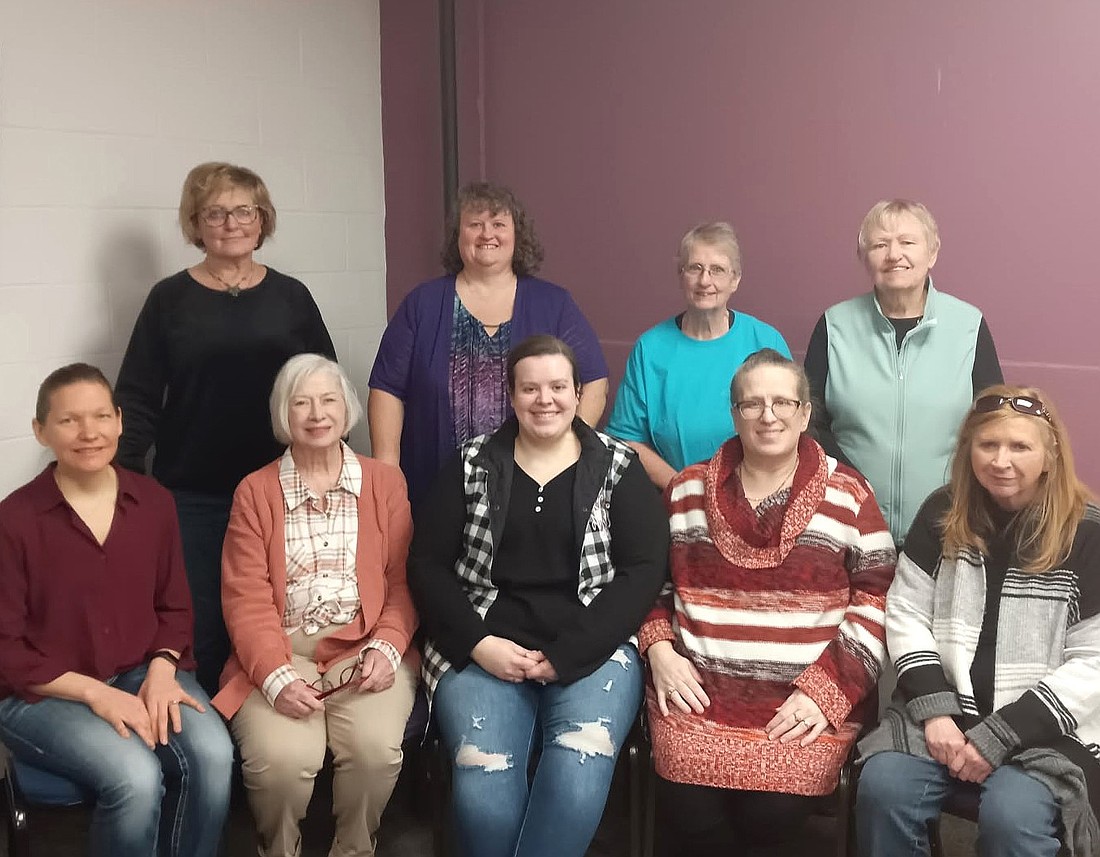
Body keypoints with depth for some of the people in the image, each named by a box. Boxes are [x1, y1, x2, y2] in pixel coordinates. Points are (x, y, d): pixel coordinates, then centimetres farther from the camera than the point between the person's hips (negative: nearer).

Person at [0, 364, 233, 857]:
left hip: (142, 673, 4)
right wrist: (94, 692, -18)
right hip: (43, 693, -3)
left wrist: (161, 670, -10)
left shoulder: (154, 502, 3)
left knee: (213, 755, -25)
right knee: (137, 778, -30)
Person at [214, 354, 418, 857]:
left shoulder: (385, 481, 10)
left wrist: (387, 648, -11)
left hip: (364, 647, 1)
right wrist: (276, 675, -17)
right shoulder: (255, 491, 7)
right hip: (281, 652, 0)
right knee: (281, 757, -27)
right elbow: (245, 598, -2)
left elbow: (402, 580, 7)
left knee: (374, 747, -27)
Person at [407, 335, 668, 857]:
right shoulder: (472, 465, 10)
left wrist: (564, 654, -11)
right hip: (483, 648, 1)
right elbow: (427, 566, 6)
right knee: (483, 789, -26)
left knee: (577, 779, -29)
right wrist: (479, 644, -9)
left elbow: (643, 572, -1)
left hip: (591, 649, 0)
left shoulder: (618, 468, 7)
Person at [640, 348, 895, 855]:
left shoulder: (848, 496, 4)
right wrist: (659, 649, -1)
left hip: (810, 697, -1)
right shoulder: (686, 491, 10)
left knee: (773, 811, -24)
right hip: (700, 689, 1)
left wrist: (828, 687, -8)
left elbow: (879, 598, 2)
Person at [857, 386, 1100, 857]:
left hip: (1047, 727, -3)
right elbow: (906, 615, 5)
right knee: (881, 789, -23)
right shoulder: (943, 513, 4)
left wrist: (998, 738, -15)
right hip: (945, 707, 3)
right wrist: (934, 709, -9)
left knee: (1009, 818, -30)